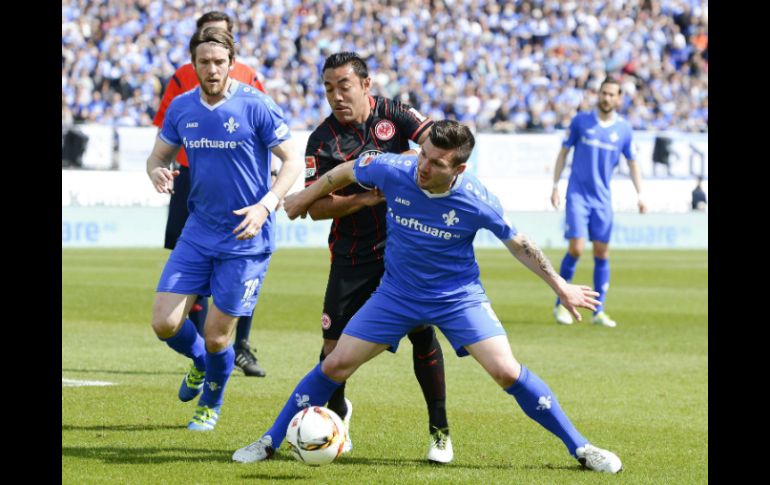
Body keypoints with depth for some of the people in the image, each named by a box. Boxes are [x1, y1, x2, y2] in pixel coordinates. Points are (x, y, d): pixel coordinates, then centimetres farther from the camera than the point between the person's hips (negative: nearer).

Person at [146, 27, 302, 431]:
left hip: (246, 239, -4)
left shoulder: (256, 107, -13)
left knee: (216, 336, 0)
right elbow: (158, 156, 12)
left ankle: (211, 404, 30)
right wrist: (157, 172, -14)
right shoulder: (181, 108, 1)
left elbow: (292, 161, -10)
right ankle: (199, 363, 31)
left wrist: (267, 205, -24)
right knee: (165, 323, -5)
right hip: (198, 232, 4)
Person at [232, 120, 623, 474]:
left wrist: (560, 287, 3)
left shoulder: (476, 201, -23)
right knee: (335, 364, -1)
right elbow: (346, 172, 2)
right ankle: (270, 442, 15)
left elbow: (517, 244, -5)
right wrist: (305, 198, 17)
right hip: (397, 293, 2)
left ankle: (580, 449, -1)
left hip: (459, 296, -2)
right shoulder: (392, 170, -21)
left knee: (507, 372, -15)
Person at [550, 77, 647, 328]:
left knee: (602, 253, 1)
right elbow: (563, 153, 6)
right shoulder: (580, 121, -1)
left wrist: (640, 194, 4)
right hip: (578, 194, -2)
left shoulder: (624, 129, 4)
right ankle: (560, 303, 3)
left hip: (602, 198, 2)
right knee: (576, 248, -12)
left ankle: (599, 311, 9)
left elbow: (632, 163, 12)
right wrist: (555, 186, 1)